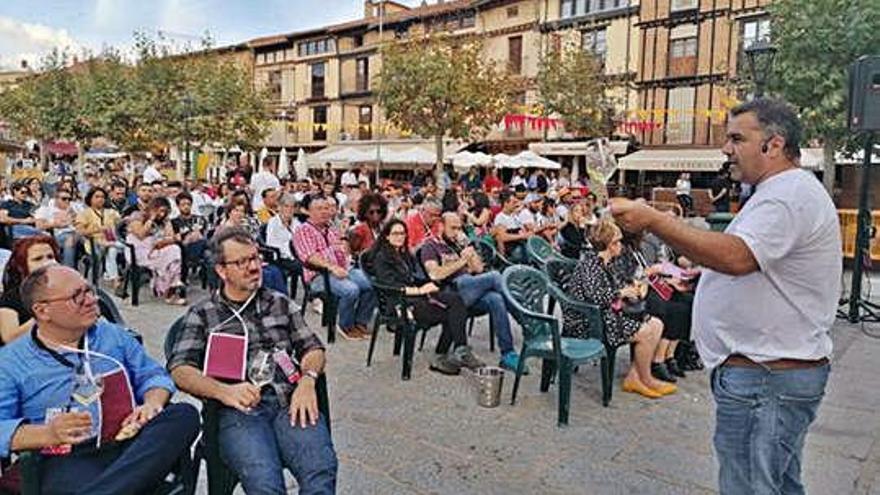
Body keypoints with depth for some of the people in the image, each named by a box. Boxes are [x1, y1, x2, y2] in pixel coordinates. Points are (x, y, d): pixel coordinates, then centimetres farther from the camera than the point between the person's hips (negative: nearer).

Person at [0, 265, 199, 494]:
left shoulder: (114, 335, 19)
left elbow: (153, 375, 19)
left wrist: (152, 405, -4)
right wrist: (48, 433, -20)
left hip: (133, 443, 7)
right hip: (68, 458, -6)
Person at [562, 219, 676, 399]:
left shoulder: (604, 263, 14)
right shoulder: (590, 263, -16)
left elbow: (614, 286, 24)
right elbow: (594, 297, -26)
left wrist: (632, 288, 2)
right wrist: (622, 293, -12)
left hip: (604, 315, 10)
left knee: (656, 324, 3)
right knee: (646, 333, -16)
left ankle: (633, 377, 3)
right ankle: (646, 381, 6)